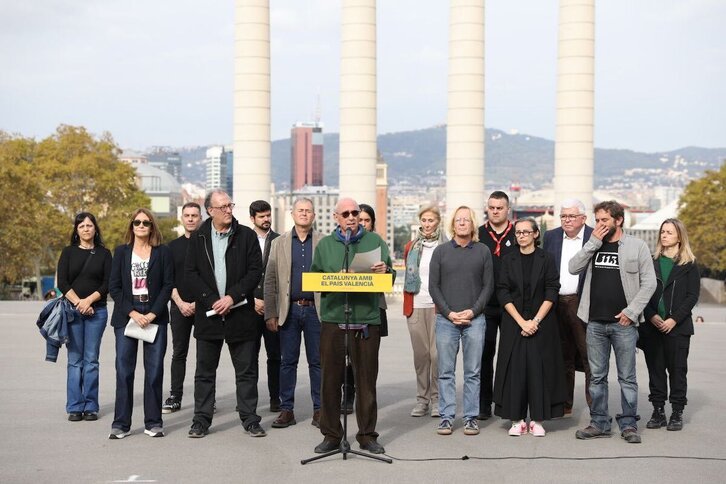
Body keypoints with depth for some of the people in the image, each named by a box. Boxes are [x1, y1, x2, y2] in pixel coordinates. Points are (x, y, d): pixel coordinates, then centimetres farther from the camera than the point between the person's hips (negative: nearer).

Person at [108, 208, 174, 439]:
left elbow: (168, 284, 0)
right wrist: (132, 312, -9)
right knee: (124, 370, -1)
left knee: (154, 370, 0)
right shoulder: (121, 251, 9)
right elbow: (114, 286, 4)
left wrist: (153, 313, -11)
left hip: (155, 317, 0)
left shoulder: (163, 252, 6)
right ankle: (121, 424, 4)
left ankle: (153, 423, 8)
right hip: (126, 316, 0)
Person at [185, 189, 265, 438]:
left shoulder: (247, 235, 2)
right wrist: (212, 300, -11)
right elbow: (190, 273, 0)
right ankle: (201, 420, 16)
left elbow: (255, 270, -3)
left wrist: (232, 297, -13)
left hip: (240, 313, -1)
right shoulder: (198, 238, 5)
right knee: (204, 372, 8)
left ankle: (250, 419, 13)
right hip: (208, 314, 1)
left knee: (247, 371, 5)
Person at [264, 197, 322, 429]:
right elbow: (270, 281, 5)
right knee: (288, 362, 5)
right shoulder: (279, 243, 7)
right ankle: (286, 410, 12)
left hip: (315, 309, -1)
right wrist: (270, 314, -1)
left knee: (317, 361, 3)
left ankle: (319, 410, 10)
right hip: (289, 310, 1)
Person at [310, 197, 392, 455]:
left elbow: (390, 276, 8)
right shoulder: (325, 245, 12)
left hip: (367, 320, 0)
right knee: (330, 378, 2)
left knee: (366, 380, 3)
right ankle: (331, 434, 11)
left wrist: (384, 271, -15)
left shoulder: (374, 241, 11)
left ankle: (367, 434, 12)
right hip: (333, 318, 0)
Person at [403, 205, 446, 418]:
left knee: (437, 353, -6)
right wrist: (408, 304, 14)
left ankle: (437, 399, 5)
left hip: (438, 306, -3)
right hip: (415, 306, 3)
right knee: (420, 353, 3)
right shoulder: (411, 247, 13)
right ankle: (422, 399, 11)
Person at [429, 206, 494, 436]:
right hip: (446, 319, 0)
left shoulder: (483, 251, 7)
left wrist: (473, 311, -8)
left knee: (473, 372, 3)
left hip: (474, 319, 0)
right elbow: (433, 286, 4)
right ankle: (446, 417, 8)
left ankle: (471, 417, 9)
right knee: (446, 372, 2)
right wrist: (449, 313, -7)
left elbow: (488, 285, 5)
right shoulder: (441, 251, 6)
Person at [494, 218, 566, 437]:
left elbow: (551, 293, -3)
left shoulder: (546, 259, 1)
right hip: (514, 324, 1)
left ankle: (537, 420, 5)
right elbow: (503, 293, -1)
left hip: (541, 324, -1)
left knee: (539, 369, -2)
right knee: (515, 369, 0)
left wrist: (535, 321, -12)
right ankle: (517, 420, 6)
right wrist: (521, 321, -10)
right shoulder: (508, 260, 5)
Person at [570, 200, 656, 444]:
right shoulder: (593, 246, 11)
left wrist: (632, 311, -10)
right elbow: (573, 268, -2)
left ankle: (628, 425, 11)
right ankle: (599, 423, 17)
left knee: (627, 377, 3)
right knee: (597, 376, 8)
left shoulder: (637, 246, 0)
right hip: (595, 322, 3)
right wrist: (594, 241, -7)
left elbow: (649, 283, -3)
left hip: (623, 323, -3)